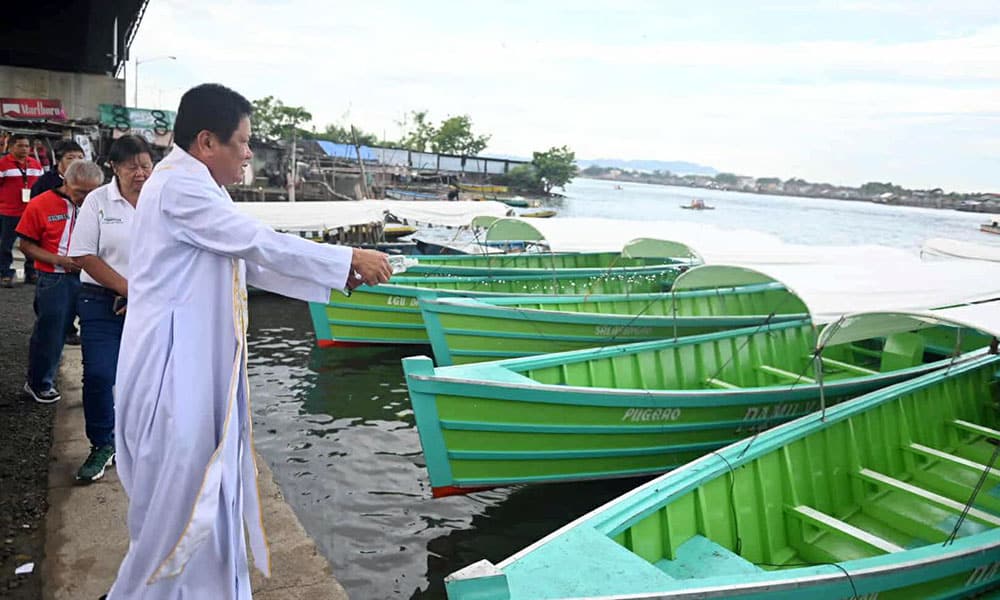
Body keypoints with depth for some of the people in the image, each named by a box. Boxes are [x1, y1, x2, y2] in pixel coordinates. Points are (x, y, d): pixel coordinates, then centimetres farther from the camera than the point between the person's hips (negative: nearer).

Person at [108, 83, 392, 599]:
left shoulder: (197, 186, 14)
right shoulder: (179, 185, -17)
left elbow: (250, 263, 15)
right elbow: (259, 243, -21)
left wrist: (337, 277, 9)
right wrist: (348, 259, -13)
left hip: (200, 363, 10)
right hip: (175, 365, -10)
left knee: (210, 488, 17)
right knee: (176, 493, 3)